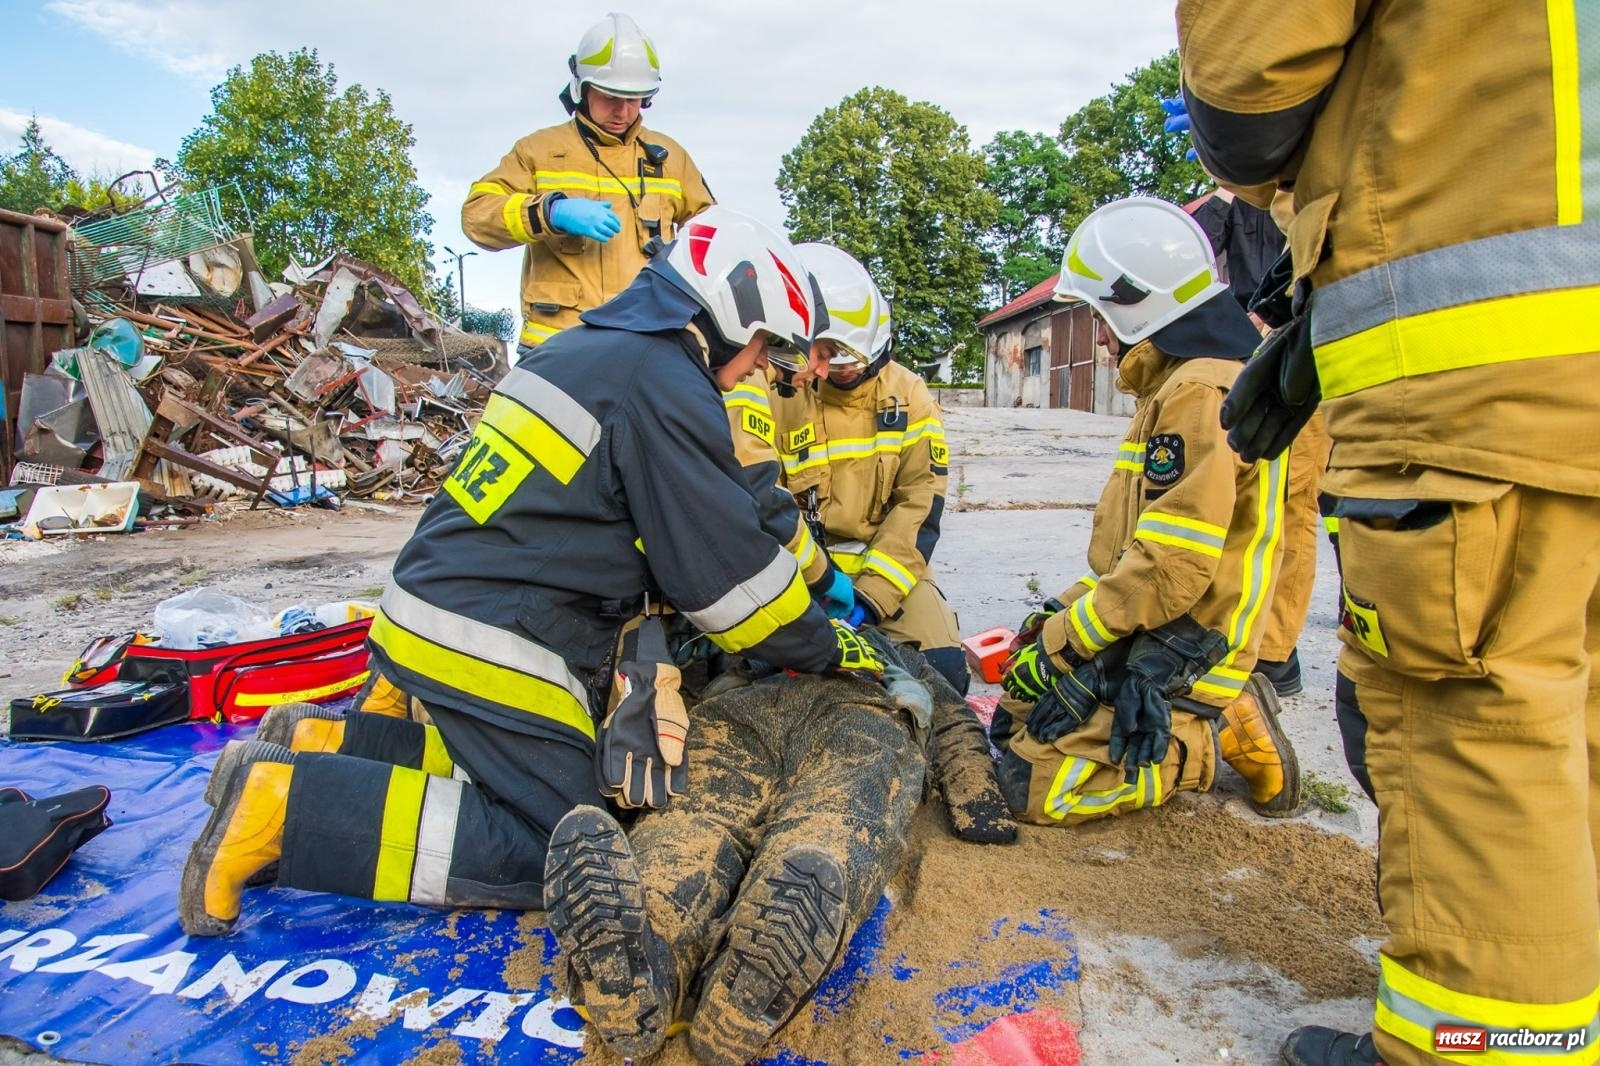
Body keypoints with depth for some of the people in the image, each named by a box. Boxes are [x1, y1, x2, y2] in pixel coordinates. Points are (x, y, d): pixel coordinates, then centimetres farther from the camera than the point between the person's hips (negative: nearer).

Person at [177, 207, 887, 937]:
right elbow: (726, 568, -12)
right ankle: (284, 804, -6)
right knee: (553, 852, -4)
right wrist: (825, 648, 3)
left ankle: (321, 744, 15)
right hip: (492, 650, -10)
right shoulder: (664, 382, -15)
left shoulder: (590, 348, 16)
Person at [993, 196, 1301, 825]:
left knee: (1032, 787, -14)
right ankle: (1223, 715, 12)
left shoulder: (1200, 393, -21)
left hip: (1175, 655, -10)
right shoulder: (1179, 386, 13)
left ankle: (1219, 736, -1)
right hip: (1148, 635, 10)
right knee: (1016, 710, 17)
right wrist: (1063, 613, 11)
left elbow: (1171, 572, -27)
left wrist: (1059, 642, -16)